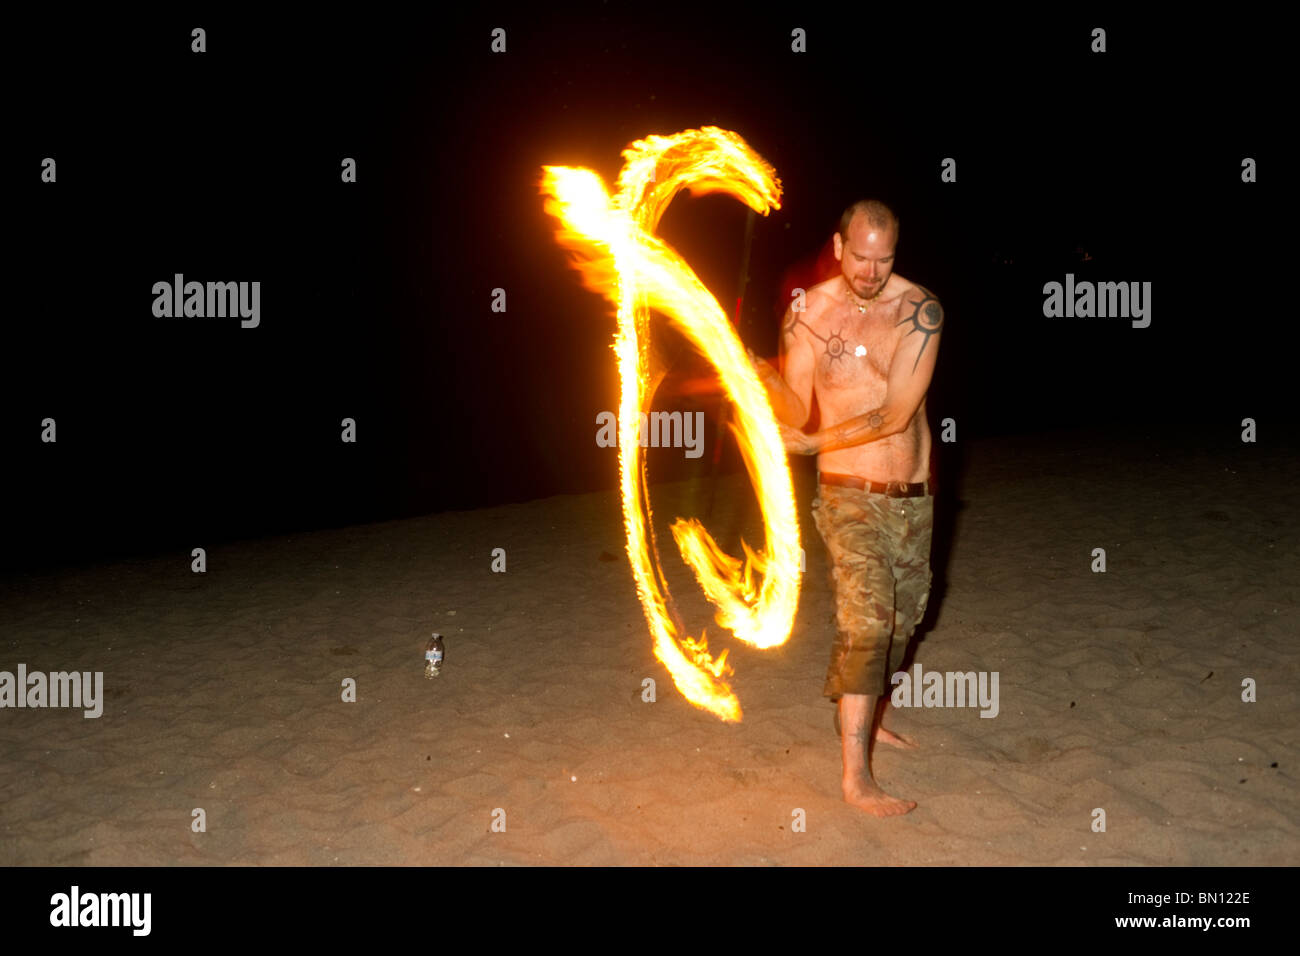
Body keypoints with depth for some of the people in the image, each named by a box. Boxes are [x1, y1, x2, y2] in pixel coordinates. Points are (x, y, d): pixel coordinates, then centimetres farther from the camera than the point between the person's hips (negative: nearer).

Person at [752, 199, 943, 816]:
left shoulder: (919, 309, -9)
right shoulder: (806, 312, -7)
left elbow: (897, 412, -16)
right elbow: (795, 414, -8)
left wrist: (818, 442, -22)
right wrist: (766, 377, -28)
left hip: (914, 495, 3)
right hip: (851, 494, -3)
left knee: (902, 617, 17)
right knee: (866, 617, -16)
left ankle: (866, 717, 40)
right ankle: (856, 775, -9)